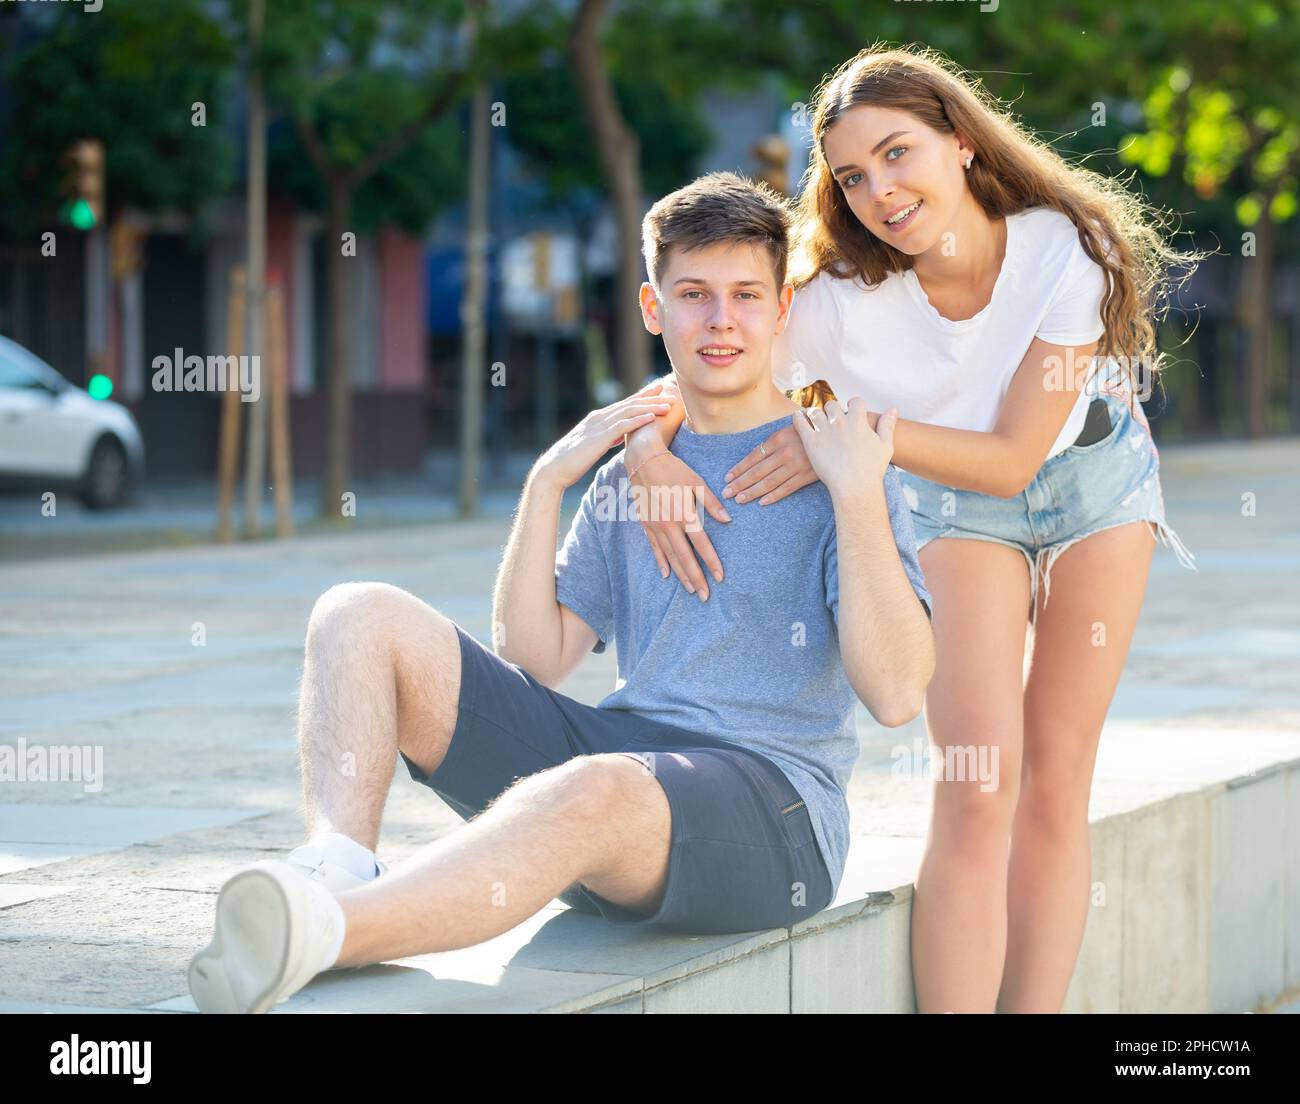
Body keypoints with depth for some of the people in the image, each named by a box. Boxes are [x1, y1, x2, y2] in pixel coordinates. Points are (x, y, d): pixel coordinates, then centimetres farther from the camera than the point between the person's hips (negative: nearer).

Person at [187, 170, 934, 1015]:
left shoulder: (835, 463, 3)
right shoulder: (627, 473, 20)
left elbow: (897, 694, -10)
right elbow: (533, 662, 12)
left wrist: (859, 495, -15)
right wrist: (547, 482, 6)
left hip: (770, 804, -6)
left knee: (593, 792, -42)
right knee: (360, 616, -7)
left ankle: (316, 932, -58)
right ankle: (336, 871, -32)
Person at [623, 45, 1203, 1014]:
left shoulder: (1069, 252, -30)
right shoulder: (842, 300, -28)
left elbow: (1012, 458, -28)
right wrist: (652, 452, -38)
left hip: (1094, 476, 0)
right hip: (959, 506, 0)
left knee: (1057, 778, 0)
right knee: (978, 786, -15)